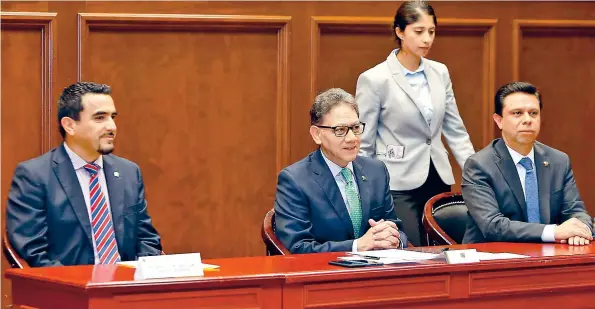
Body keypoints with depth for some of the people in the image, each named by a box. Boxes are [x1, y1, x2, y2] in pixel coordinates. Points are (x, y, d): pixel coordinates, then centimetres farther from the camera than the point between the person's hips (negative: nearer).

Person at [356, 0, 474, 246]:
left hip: (438, 180, 5)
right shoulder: (374, 80, -8)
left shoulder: (440, 72, 8)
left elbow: (455, 130, 13)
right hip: (399, 186, -5)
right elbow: (363, 144, -4)